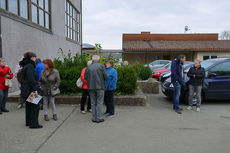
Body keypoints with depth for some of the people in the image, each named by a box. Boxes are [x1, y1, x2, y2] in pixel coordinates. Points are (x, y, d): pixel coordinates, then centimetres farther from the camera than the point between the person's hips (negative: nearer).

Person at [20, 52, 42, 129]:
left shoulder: (26, 66, 15)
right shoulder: (30, 66, -16)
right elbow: (31, 79, -23)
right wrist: (35, 89, -21)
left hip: (25, 89, 10)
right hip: (30, 90, -10)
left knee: (29, 106, 17)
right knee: (35, 106, -4)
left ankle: (28, 122, 26)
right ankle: (33, 124, -1)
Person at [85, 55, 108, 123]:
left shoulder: (88, 68, 1)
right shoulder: (101, 66, -5)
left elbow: (85, 77, 3)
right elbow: (106, 77, -6)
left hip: (91, 87, 3)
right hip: (100, 87, -3)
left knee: (93, 103, 10)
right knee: (99, 103, 3)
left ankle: (94, 118, 16)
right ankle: (99, 118, 5)